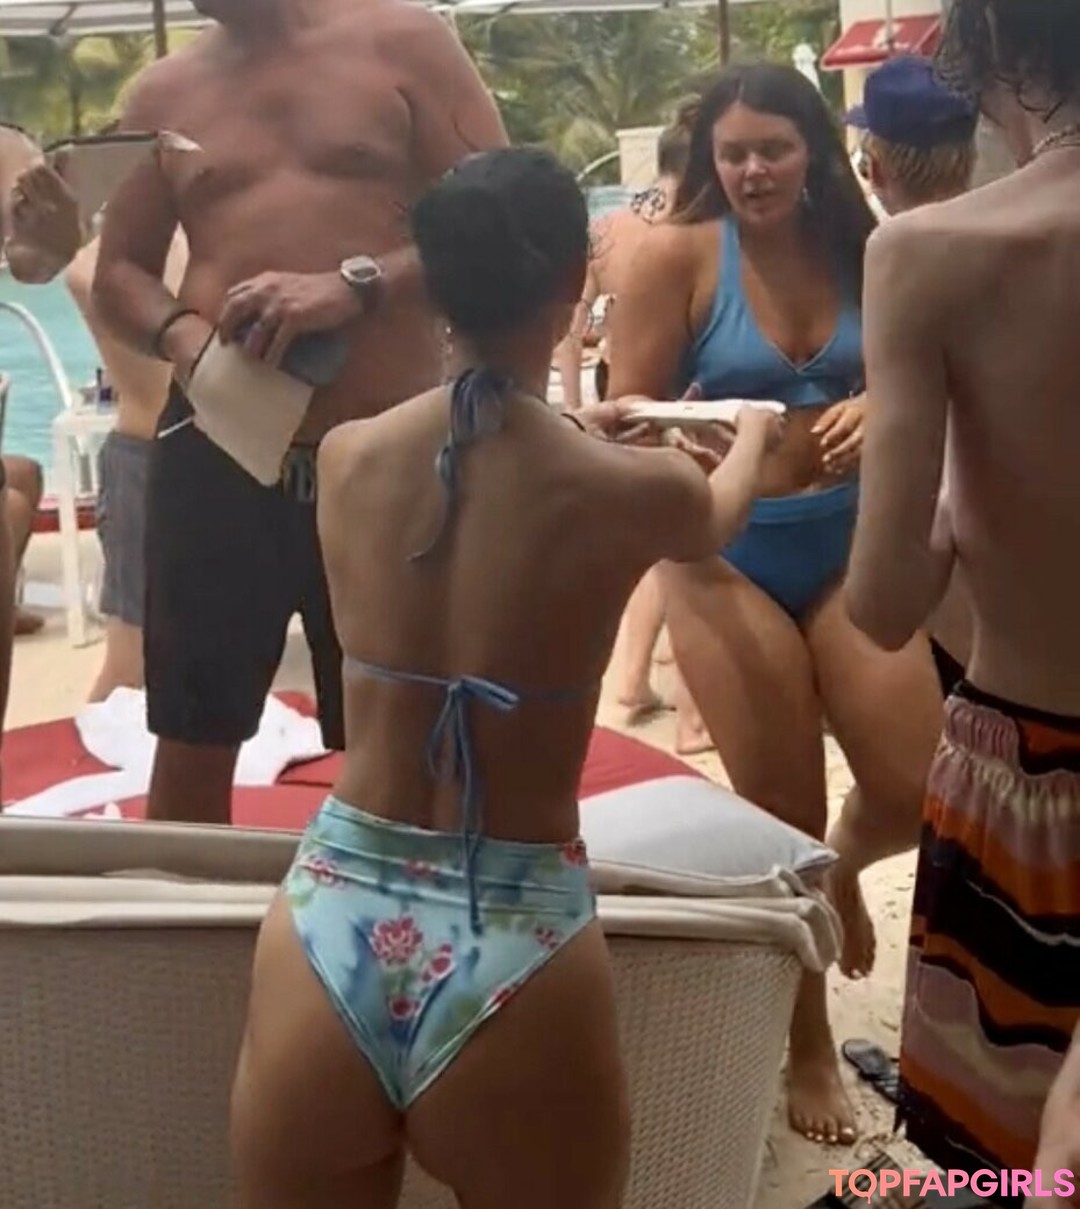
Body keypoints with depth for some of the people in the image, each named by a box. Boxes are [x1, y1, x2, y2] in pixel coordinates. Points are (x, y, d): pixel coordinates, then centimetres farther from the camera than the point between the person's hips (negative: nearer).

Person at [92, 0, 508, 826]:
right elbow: (119, 270, 15)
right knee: (194, 735, 10)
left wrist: (356, 284, -19)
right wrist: (178, 332, -8)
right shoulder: (166, 92, 12)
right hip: (214, 453, 3)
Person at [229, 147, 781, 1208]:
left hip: (331, 926, 3)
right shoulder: (625, 490, -9)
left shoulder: (346, 459, 0)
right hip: (512, 952, -2)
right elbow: (716, 515, 17)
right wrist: (755, 434, 40)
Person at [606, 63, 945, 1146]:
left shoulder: (856, 247, 2)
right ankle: (808, 1045, 27)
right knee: (782, 818, 5)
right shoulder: (680, 254, -9)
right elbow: (625, 412, -9)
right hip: (728, 557, -3)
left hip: (852, 544, 3)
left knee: (917, 790, -2)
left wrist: (883, 408, -16)